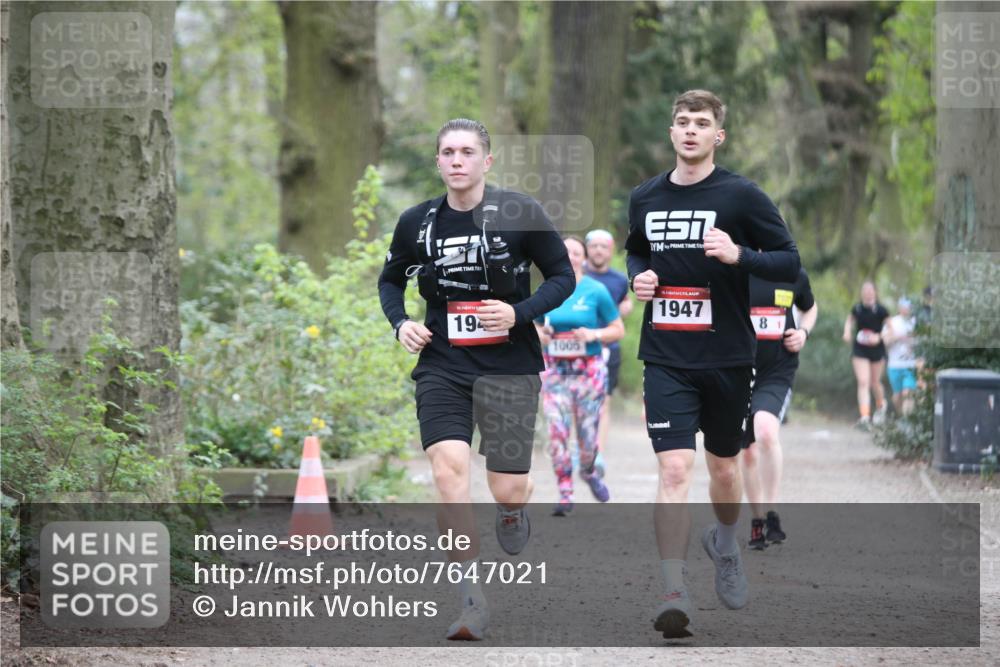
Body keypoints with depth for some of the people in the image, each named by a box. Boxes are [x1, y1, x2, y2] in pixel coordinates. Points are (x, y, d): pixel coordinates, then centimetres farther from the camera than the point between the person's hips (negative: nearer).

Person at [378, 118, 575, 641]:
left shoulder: (519, 213, -6)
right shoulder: (417, 223, 2)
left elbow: (563, 276, 1)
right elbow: (390, 280, 19)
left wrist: (519, 313, -15)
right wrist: (400, 323, 0)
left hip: (509, 364, -2)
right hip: (442, 366, 2)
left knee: (507, 490, -2)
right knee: (448, 470, -17)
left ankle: (513, 514, 40)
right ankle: (471, 602, -12)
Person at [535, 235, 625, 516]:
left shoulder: (596, 291, -2)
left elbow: (618, 330, 2)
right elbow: (537, 326, 19)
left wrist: (594, 335, -15)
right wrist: (540, 334, -4)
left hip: (589, 370, -2)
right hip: (555, 371, 2)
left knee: (588, 433, 2)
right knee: (557, 432, -10)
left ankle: (589, 472, 36)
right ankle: (565, 495, -2)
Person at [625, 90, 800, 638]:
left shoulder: (741, 196, -6)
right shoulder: (645, 199, 6)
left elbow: (789, 262, -5)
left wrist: (739, 255, -23)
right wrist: (637, 276, 2)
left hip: (728, 357, -1)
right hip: (666, 360, 1)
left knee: (723, 469, 16)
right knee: (674, 470, -14)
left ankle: (724, 545, 48)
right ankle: (674, 595, -16)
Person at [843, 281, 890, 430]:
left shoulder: (880, 311, -9)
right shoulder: (856, 309, -1)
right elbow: (849, 320, 18)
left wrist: (879, 337, -19)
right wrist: (847, 332, -1)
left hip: (877, 349, -1)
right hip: (859, 350, 1)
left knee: (875, 382, 13)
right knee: (863, 382, -10)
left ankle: (881, 405, 46)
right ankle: (864, 417, -17)